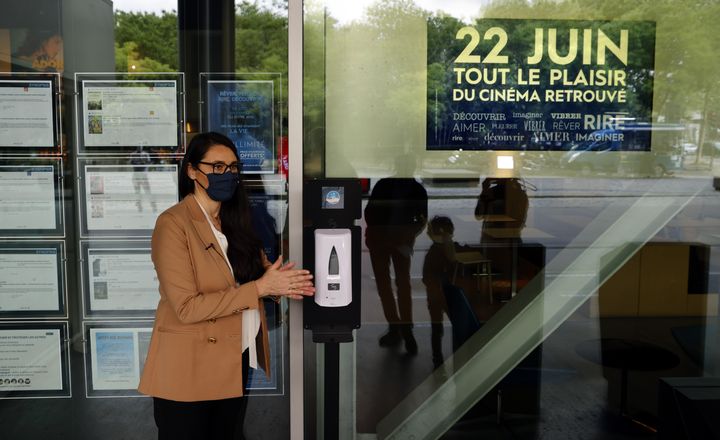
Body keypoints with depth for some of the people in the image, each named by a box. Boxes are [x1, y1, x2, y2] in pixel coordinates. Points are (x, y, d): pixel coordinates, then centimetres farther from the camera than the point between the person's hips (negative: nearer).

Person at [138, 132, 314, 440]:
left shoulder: (233, 219, 8)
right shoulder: (173, 224, -17)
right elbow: (186, 307, -23)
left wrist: (281, 281, -17)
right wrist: (260, 288, -24)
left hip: (237, 360, 7)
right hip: (189, 369, -7)